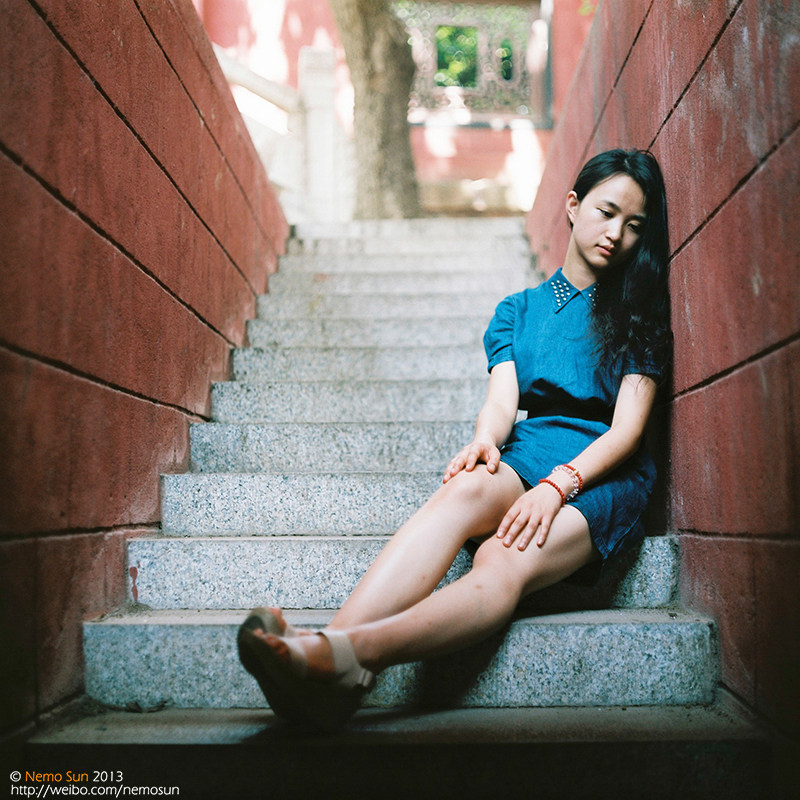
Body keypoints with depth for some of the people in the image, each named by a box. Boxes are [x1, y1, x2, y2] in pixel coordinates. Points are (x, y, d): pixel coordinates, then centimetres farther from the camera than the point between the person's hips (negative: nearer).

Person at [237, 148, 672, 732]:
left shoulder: (640, 314, 11)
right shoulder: (519, 309, 20)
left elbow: (628, 427, -2)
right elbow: (502, 403, 4)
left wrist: (556, 486, -21)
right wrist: (485, 440, -21)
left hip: (605, 473, -2)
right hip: (529, 454, 2)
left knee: (504, 564, -34)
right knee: (465, 489, -36)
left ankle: (343, 657, -61)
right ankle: (333, 657, -57)